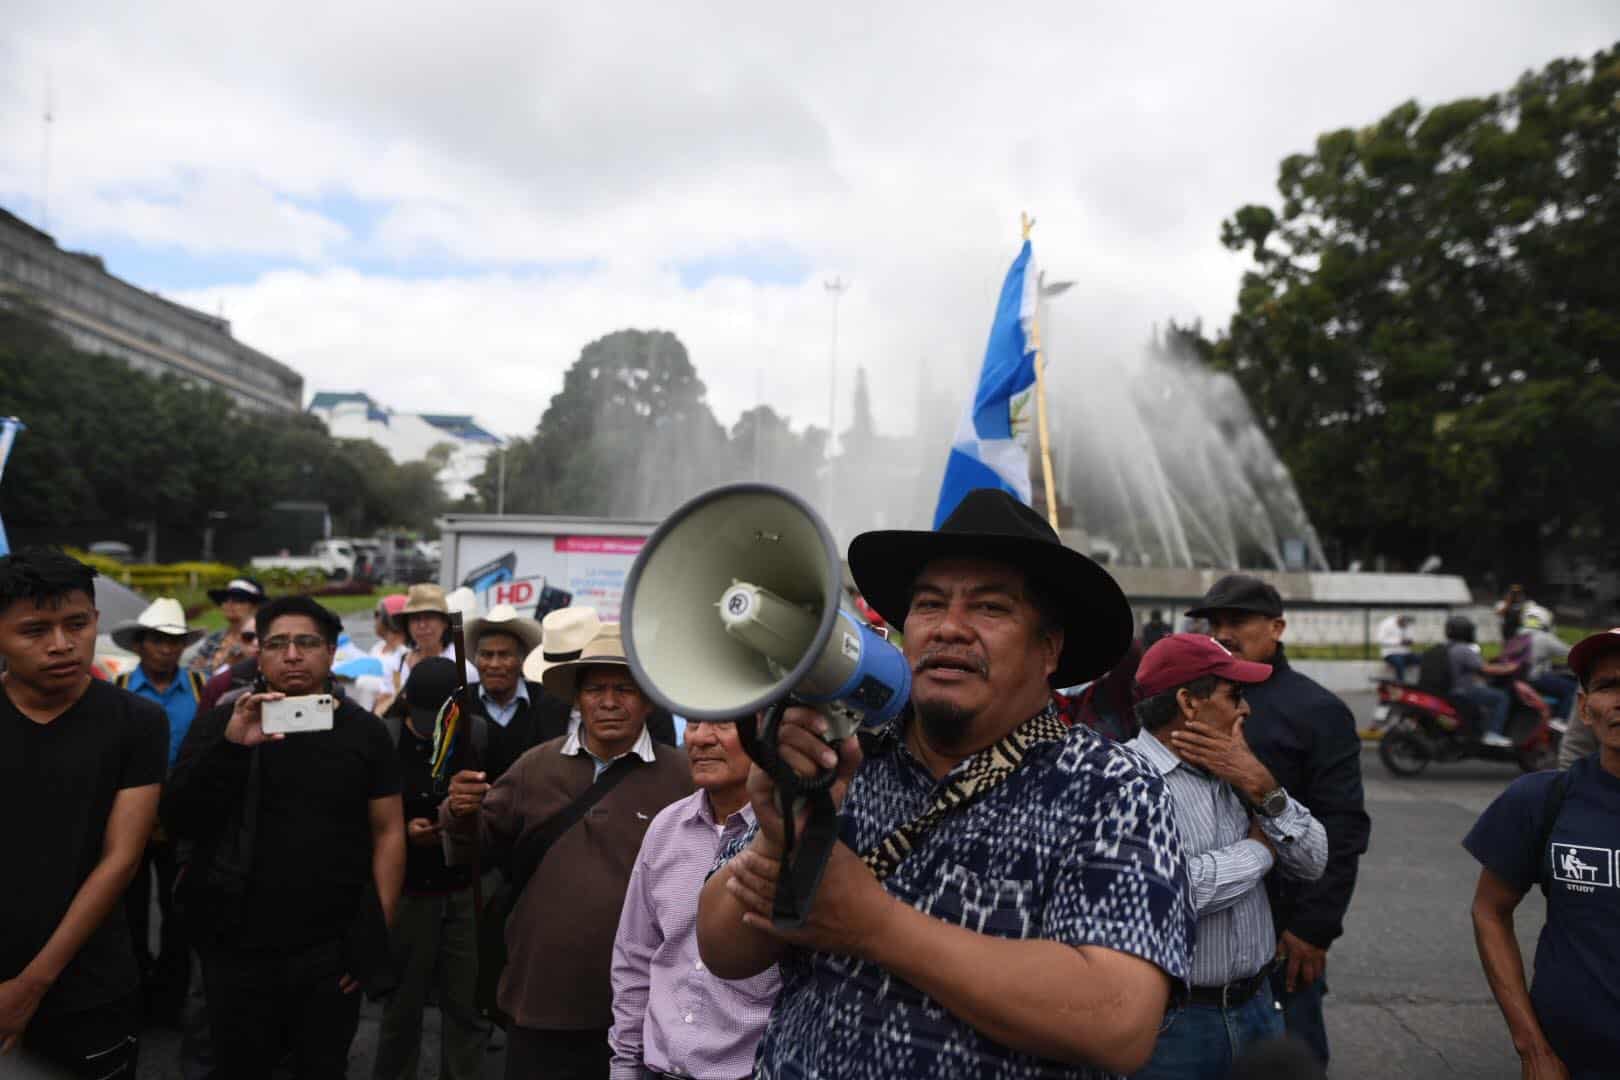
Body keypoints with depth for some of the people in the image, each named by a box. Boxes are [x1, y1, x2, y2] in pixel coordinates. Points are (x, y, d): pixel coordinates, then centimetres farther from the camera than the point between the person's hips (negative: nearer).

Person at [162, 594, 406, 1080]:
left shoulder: (365, 731, -2)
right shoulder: (219, 725, -2)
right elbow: (178, 823, -9)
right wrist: (231, 746, -23)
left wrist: (378, 931, -6)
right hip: (237, 949, 0)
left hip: (333, 951, 0)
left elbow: (388, 831, 0)